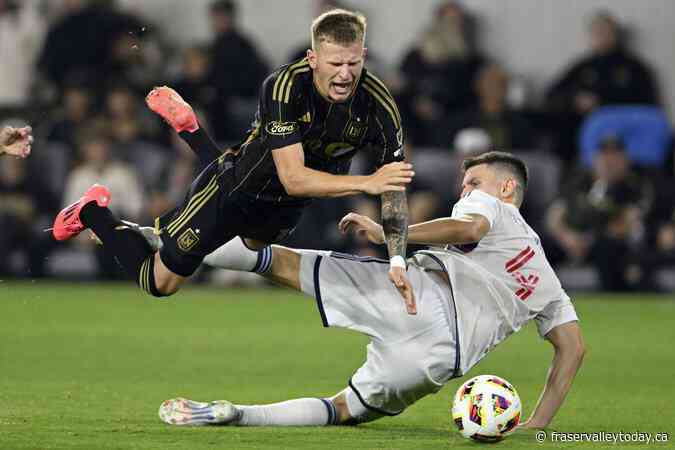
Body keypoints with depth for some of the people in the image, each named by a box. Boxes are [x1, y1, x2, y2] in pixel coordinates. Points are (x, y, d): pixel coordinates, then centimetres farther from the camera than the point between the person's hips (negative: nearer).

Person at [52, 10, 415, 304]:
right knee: (159, 282, 8)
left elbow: (394, 190, -18)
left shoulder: (378, 104, -26)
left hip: (286, 207, 5)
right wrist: (366, 183, -51)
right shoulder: (285, 87, -37)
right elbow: (293, 179, -42)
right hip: (235, 193, -5)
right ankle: (92, 212, 32)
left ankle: (189, 129, 47)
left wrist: (397, 261, -27)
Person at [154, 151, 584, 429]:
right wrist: (537, 424, 26)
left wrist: (387, 233, -3)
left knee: (279, 261, -1)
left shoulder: (493, 207, 19)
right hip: (442, 360, 5)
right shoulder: (546, 281, 36)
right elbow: (573, 346, 28)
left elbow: (468, 229, -6)